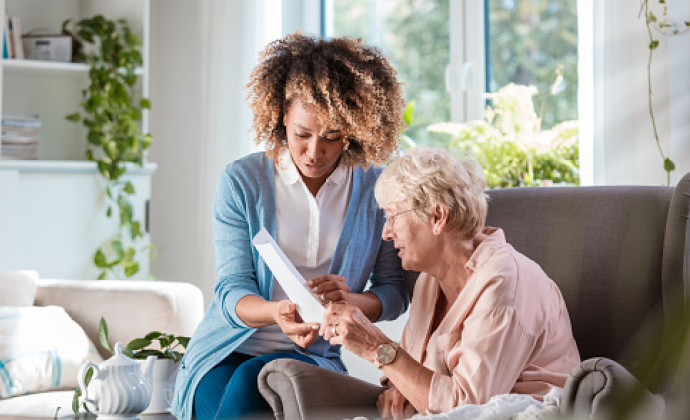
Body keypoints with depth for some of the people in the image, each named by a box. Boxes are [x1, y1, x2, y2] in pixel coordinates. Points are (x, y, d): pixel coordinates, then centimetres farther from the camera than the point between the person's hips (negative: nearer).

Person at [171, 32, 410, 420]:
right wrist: (277, 313, -29)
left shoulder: (376, 188, 2)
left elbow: (395, 293, 5)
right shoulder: (241, 181, -1)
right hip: (229, 348, 0)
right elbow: (233, 290, -5)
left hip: (313, 356, 1)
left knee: (253, 378, -34)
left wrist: (347, 299, -19)